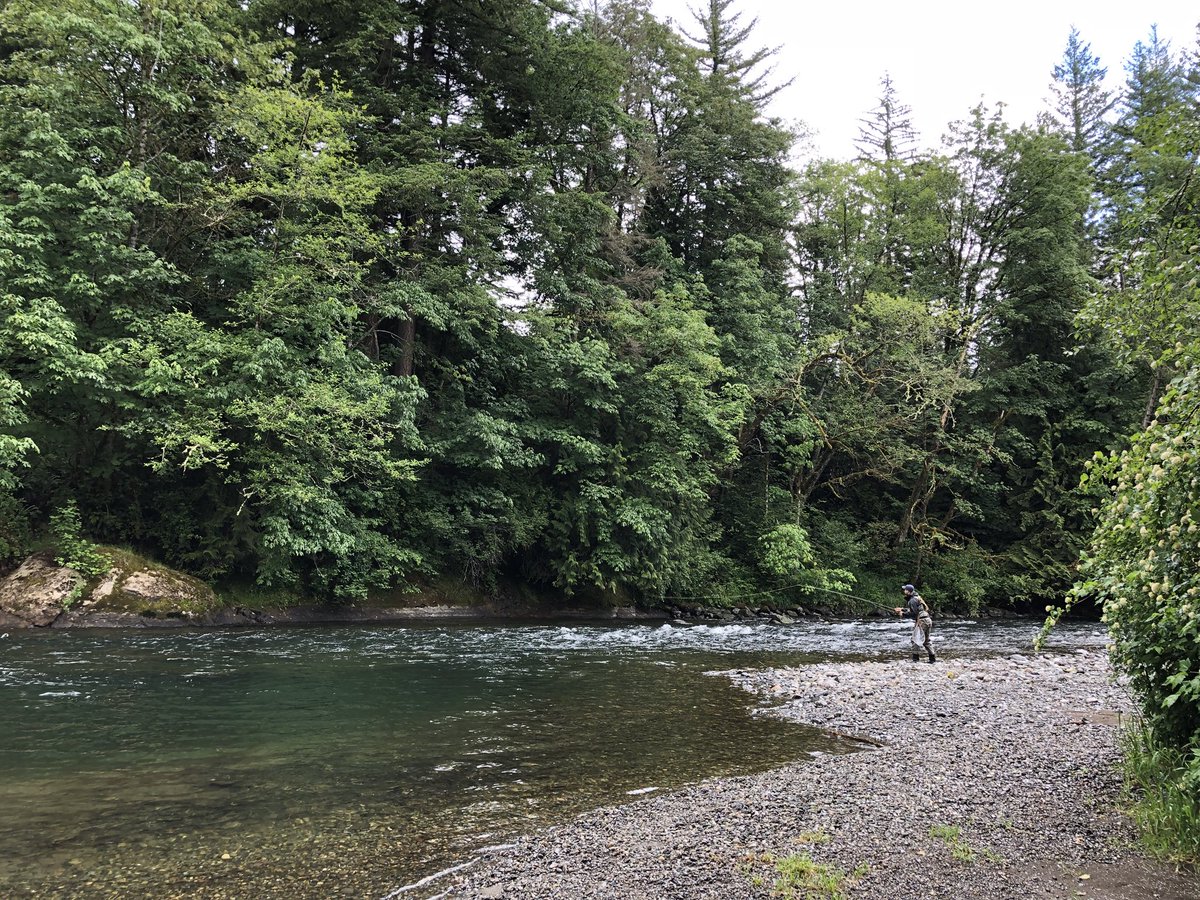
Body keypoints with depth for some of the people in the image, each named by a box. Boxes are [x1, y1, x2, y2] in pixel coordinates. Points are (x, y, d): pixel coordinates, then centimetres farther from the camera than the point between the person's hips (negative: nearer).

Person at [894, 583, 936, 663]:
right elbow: (912, 610, 22)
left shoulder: (912, 601, -14)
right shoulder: (916, 598, 17)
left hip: (921, 621, -10)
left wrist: (903, 614, -11)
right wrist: (902, 609, 14)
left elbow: (913, 613, -19)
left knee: (916, 640, -5)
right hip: (927, 620, 10)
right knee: (926, 640, 17)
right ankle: (932, 658, 18)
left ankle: (916, 658, -4)